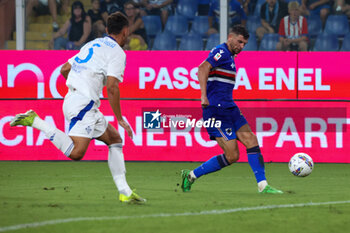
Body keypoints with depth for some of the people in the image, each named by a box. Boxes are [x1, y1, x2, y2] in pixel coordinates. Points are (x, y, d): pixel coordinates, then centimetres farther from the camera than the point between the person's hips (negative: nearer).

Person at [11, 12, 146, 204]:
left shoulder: (93, 44, 20)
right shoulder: (117, 53, -6)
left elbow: (65, 69, 23)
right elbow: (112, 87, -15)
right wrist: (120, 119, -8)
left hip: (73, 98, 10)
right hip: (83, 103, -10)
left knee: (115, 140, 16)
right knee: (76, 152, -21)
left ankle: (124, 192, 12)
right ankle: (34, 120, -17)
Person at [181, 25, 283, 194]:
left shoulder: (229, 56, 20)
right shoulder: (221, 52, -10)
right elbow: (203, 68, -27)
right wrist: (204, 95, -39)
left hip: (229, 109, 10)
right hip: (216, 110, -10)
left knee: (251, 141, -1)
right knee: (232, 156, -10)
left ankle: (262, 185, -1)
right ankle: (191, 176, 0)